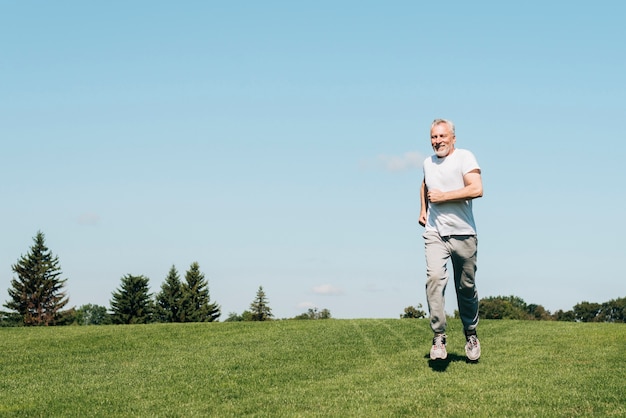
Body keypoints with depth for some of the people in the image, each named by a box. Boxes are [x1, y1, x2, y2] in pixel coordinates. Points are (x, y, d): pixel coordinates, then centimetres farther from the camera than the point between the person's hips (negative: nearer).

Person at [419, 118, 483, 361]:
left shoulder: (464, 157, -5)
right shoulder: (428, 163, 13)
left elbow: (477, 189, -19)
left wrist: (441, 197, -16)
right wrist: (423, 209, 22)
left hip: (463, 233, -3)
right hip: (435, 233, 3)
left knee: (466, 287, 5)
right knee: (434, 277, -19)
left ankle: (471, 335, 26)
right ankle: (438, 337, -19)